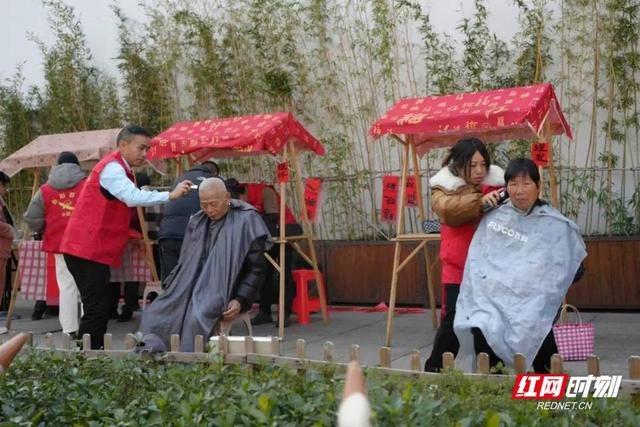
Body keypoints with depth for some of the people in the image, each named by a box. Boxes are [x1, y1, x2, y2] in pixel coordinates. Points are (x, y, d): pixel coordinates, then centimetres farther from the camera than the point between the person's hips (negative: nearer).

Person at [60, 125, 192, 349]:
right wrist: (170, 195, -34)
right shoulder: (112, 167, -14)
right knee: (97, 309, -12)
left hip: (97, 250, 10)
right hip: (87, 250, -10)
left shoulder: (119, 169, 19)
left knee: (100, 309, 10)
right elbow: (132, 197, -30)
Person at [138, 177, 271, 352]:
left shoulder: (246, 221, -5)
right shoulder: (197, 222, 13)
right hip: (190, 289, 6)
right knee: (153, 315, -13)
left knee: (197, 318, -34)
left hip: (223, 293, -6)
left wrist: (240, 300, -17)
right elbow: (185, 262, 20)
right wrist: (170, 289, 6)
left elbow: (256, 269, -7)